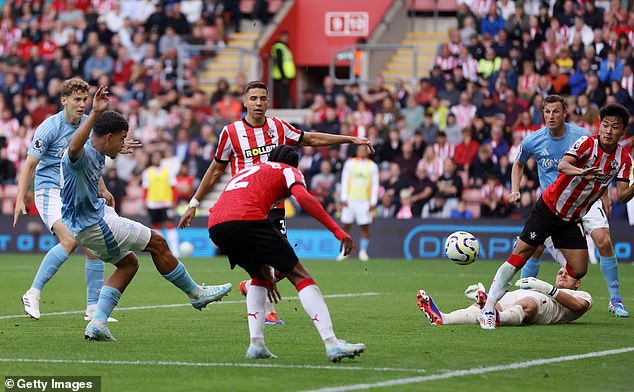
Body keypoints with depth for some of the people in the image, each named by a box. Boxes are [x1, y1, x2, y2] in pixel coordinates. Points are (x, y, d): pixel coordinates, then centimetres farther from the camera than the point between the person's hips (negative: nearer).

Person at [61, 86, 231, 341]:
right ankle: (195, 293, 18)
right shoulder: (82, 155, -26)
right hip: (93, 224, -11)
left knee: (129, 263, 19)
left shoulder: (96, 155, 7)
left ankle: (97, 323, 9)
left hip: (96, 214, 11)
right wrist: (95, 113, -60)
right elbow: (74, 148, -52)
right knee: (157, 243, 1)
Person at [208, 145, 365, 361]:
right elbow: (303, 197, -4)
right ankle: (332, 344, -11)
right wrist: (337, 231, -5)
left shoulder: (247, 171, 40)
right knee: (300, 276, 1)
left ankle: (256, 344, 14)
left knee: (259, 277, 29)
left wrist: (264, 272, 45)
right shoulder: (288, 171, 22)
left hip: (215, 227, 6)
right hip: (248, 220, -6)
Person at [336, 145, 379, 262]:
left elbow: (375, 185, 6)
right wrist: (343, 198, -2)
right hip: (349, 199, 0)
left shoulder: (372, 166, 7)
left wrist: (373, 202, -1)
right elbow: (344, 181, 6)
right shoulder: (349, 163, 7)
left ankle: (363, 251, 2)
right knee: (346, 226, 0)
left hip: (365, 201, 0)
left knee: (365, 227, -4)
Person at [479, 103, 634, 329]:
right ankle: (488, 309, -11)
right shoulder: (587, 143, -18)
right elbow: (562, 165, -34)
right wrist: (581, 172, -54)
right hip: (549, 207, -5)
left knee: (579, 270, -5)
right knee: (521, 254, -11)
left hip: (571, 221, 5)